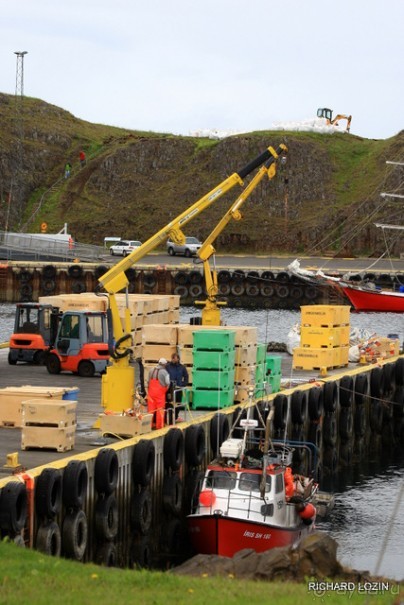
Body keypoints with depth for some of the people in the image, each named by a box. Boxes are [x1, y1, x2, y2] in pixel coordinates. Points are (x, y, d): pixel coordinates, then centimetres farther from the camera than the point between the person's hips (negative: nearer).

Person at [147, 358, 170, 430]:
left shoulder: (151, 370, 5)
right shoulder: (164, 372, -10)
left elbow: (148, 381, 6)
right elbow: (167, 383, -14)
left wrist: (148, 389, 15)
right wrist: (166, 389, 4)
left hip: (151, 391, 4)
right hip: (160, 392, -4)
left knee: (151, 408, 9)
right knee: (160, 408, 3)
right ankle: (159, 425, 4)